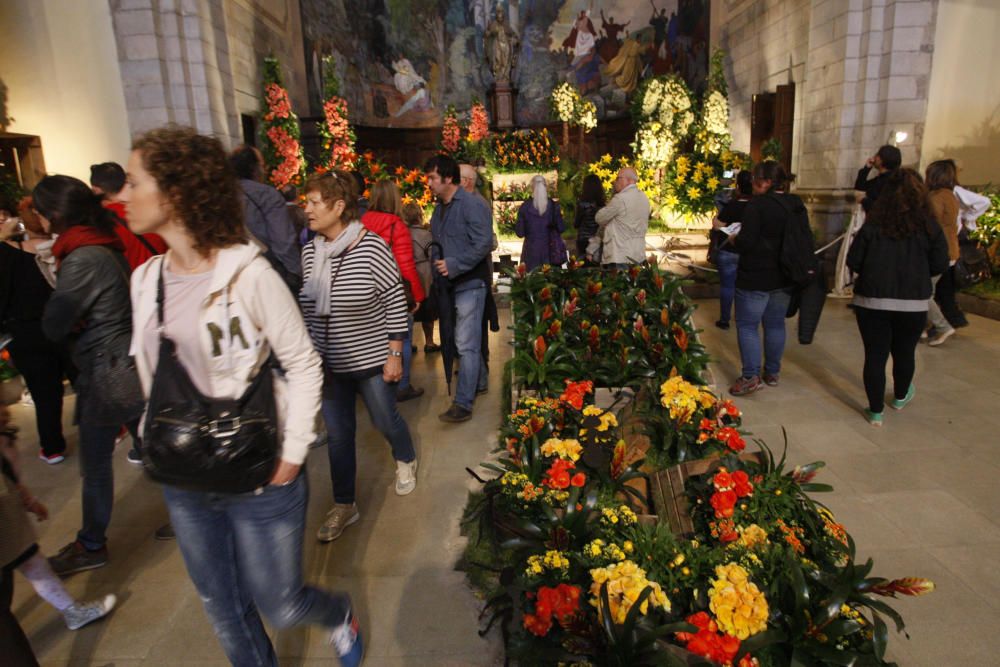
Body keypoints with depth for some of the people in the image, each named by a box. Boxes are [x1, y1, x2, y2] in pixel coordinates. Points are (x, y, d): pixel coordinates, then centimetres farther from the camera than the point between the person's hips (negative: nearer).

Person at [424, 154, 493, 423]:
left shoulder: (471, 205, -12)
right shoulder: (439, 209, 14)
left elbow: (483, 244, -18)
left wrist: (454, 265, -22)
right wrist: (437, 264, 5)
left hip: (470, 283, -8)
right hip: (450, 284, 8)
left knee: (465, 344, -8)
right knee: (470, 340, 18)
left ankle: (463, 403, -3)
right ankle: (479, 381, 35)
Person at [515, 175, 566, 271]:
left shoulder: (525, 207, -6)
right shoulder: (554, 206, -3)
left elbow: (520, 233, -3)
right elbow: (561, 228, 1)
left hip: (531, 252, -1)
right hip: (550, 250, 1)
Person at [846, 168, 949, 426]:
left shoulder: (873, 224, -6)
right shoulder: (929, 226, -4)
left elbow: (853, 261, -5)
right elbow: (940, 264, -2)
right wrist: (916, 274, 17)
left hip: (872, 300, -1)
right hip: (913, 302, 2)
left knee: (875, 355, 6)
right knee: (904, 353, 20)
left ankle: (876, 411, 11)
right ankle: (900, 397, 43)